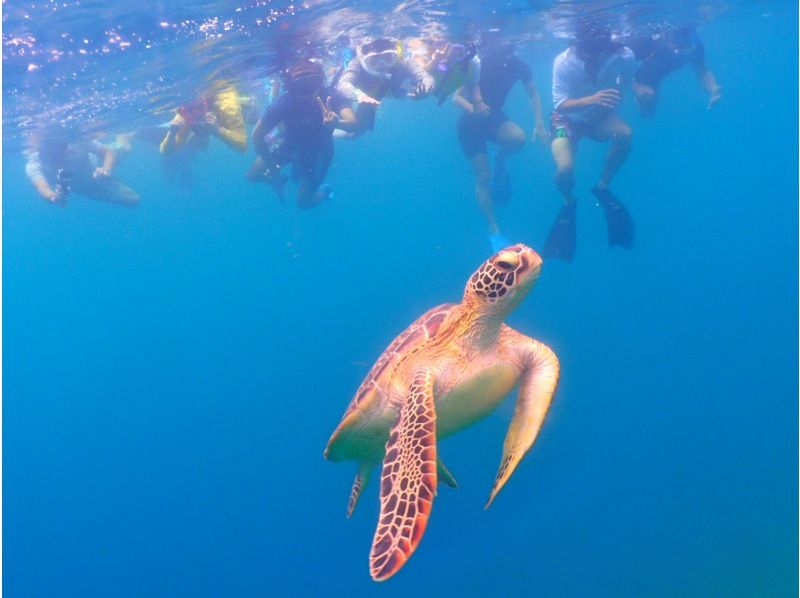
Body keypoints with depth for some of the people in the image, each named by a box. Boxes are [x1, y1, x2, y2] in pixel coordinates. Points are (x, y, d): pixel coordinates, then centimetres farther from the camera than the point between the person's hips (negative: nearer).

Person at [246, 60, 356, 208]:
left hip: (317, 150, -1)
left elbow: (353, 124, -51)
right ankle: (279, 180, 31)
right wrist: (273, 169, -21)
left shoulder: (330, 96, -36)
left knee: (304, 202, -1)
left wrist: (337, 123, -74)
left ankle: (323, 191, 34)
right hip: (290, 143, 1)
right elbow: (257, 136, -24)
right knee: (253, 175, -2)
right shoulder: (285, 103, -34)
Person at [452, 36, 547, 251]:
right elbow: (457, 97, -24)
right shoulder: (478, 65, -26)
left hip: (494, 116, 3)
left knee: (518, 137, -31)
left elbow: (533, 94, -1)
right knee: (483, 177, -8)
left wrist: (539, 124, -11)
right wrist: (473, 109, -44)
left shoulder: (518, 64, -15)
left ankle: (500, 159, 3)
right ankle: (493, 229, 2)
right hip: (471, 123, -3)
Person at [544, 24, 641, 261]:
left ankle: (602, 187, -4)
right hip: (567, 119, -2)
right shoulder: (564, 62, -29)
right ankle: (568, 202, 12)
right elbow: (560, 104, -32)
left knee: (625, 134, -32)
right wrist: (591, 99, -47)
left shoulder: (624, 57, -24)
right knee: (565, 169, -27)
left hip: (599, 115, 2)